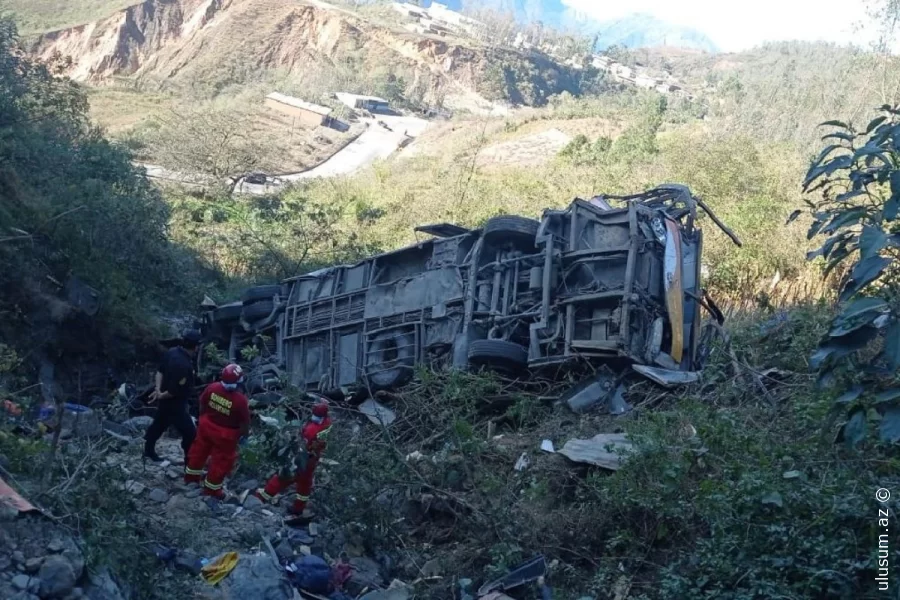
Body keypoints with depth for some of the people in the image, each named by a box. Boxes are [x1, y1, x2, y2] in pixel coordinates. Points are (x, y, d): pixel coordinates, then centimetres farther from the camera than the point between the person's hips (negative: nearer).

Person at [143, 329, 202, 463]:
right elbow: (175, 391, -30)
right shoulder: (184, 365, -34)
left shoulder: (171, 352, -4)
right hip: (175, 404, -10)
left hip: (165, 401, 10)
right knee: (190, 433, 0)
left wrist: (158, 390, -1)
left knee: (159, 424, 28)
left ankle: (148, 451, 47)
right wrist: (161, 396, -13)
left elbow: (160, 371, 7)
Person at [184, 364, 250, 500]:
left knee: (200, 450, 28)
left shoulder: (212, 388, -18)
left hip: (206, 426, 5)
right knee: (222, 460, 15)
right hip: (225, 435, -5)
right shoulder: (240, 400, -31)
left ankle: (191, 475, 49)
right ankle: (211, 488, 30)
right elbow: (245, 422, -19)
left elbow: (202, 404, 0)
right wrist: (244, 435, 1)